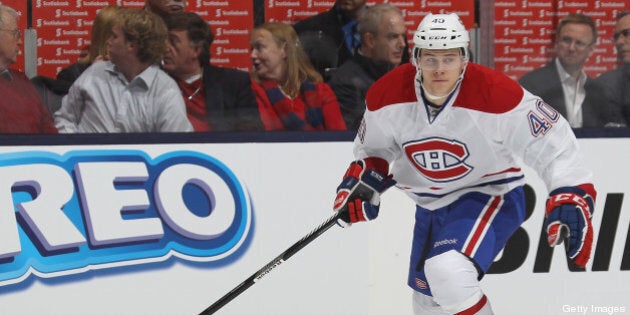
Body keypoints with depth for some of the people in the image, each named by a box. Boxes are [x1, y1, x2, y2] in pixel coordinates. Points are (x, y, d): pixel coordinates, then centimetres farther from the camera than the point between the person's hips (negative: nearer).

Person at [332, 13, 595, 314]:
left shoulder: (497, 94, -27)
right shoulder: (388, 94, -14)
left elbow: (553, 141, -19)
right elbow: (374, 148, 6)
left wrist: (571, 200, -26)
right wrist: (361, 182, -11)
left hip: (491, 195, -6)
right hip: (430, 206, 6)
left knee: (449, 271, -32)